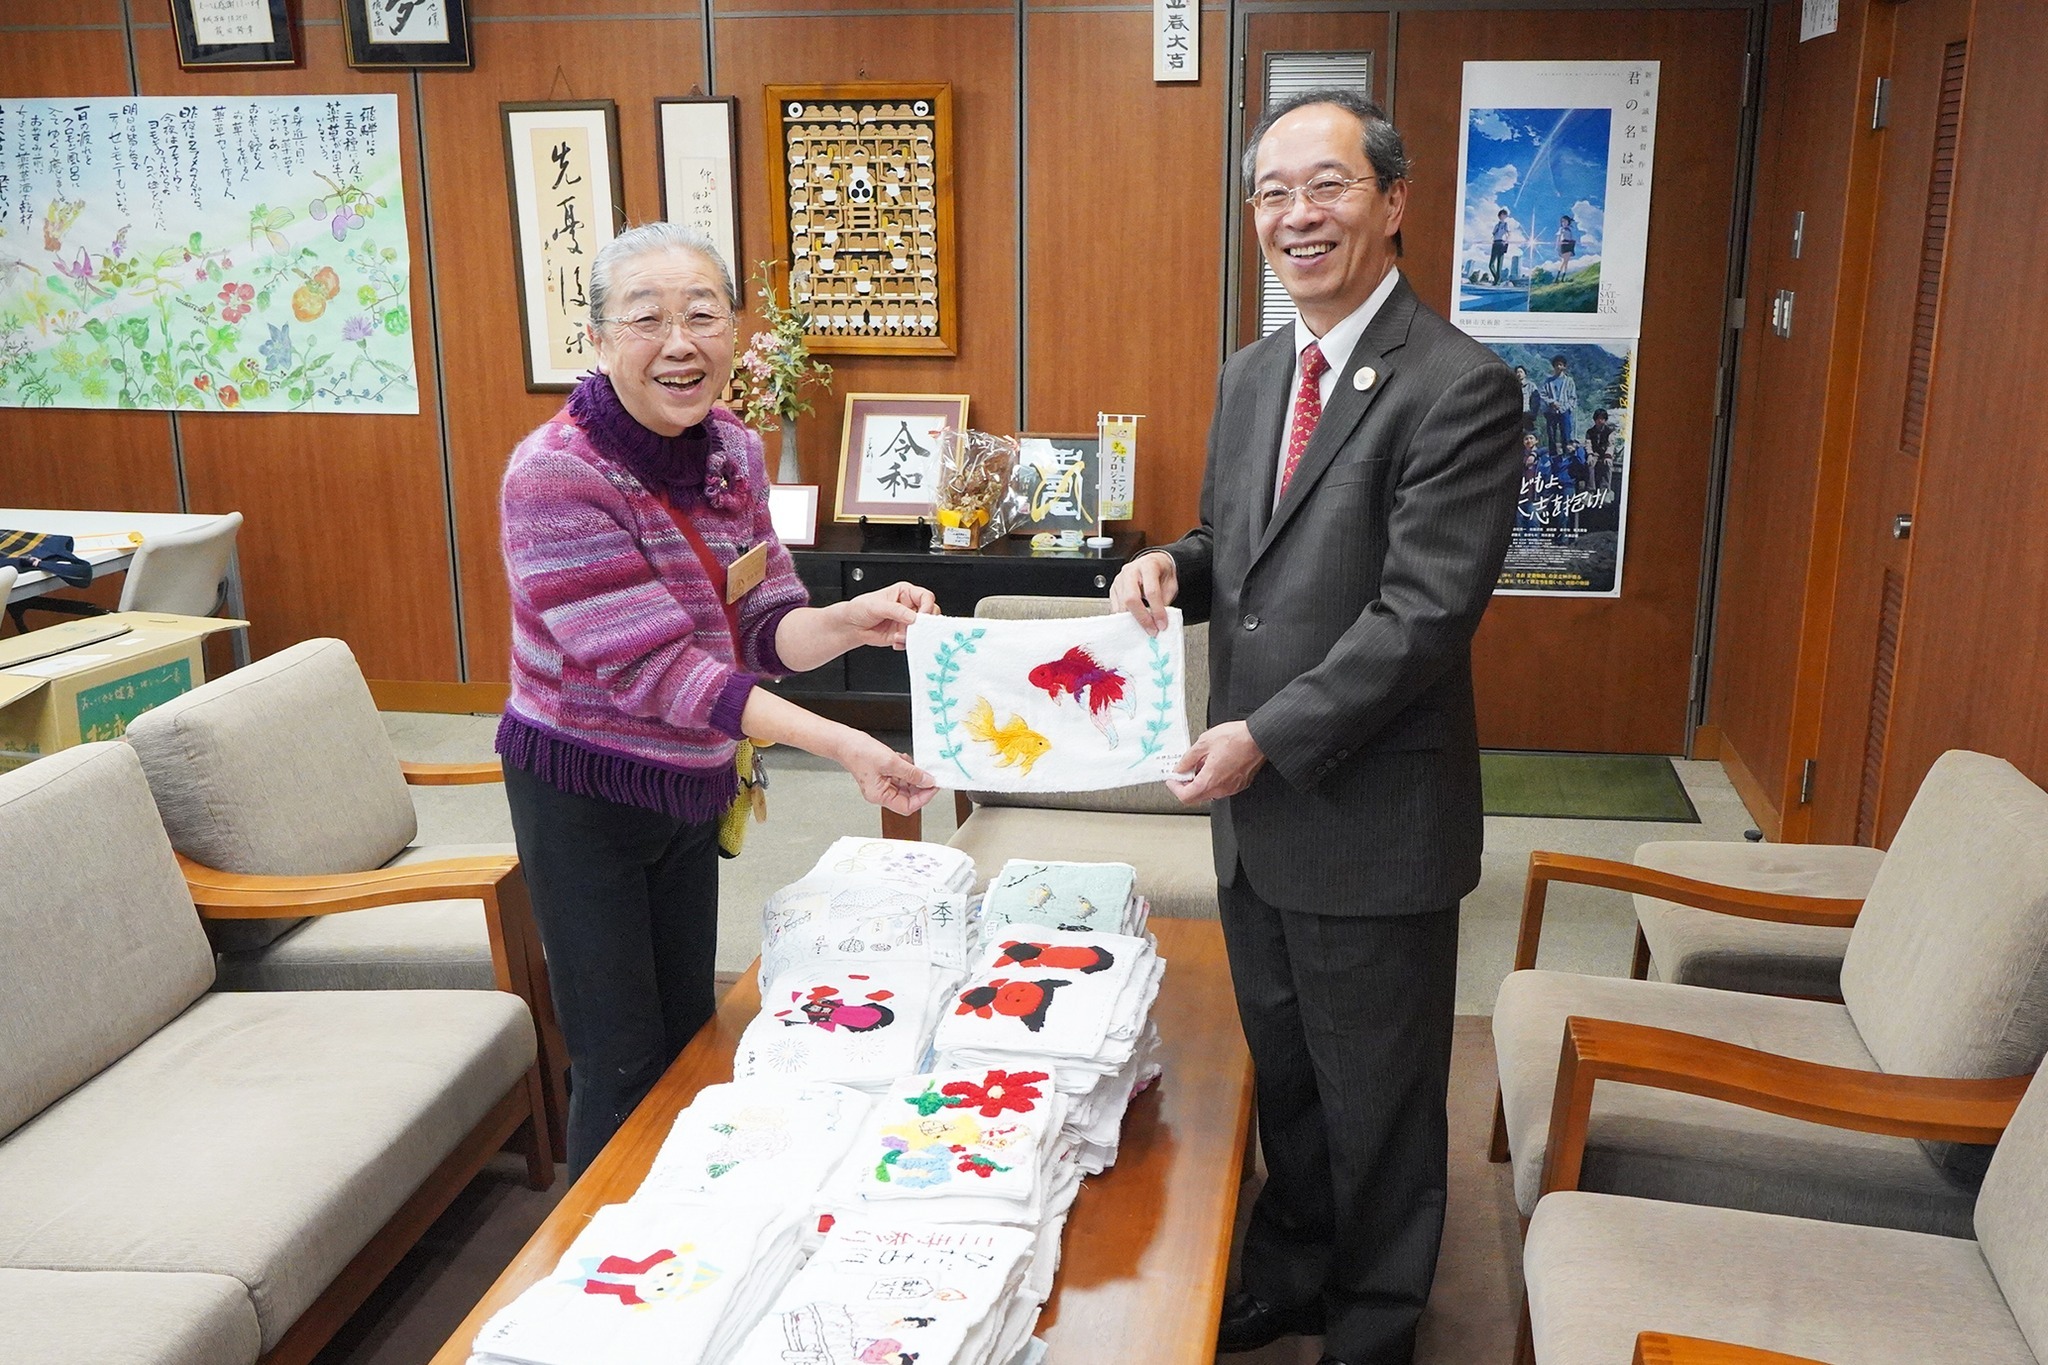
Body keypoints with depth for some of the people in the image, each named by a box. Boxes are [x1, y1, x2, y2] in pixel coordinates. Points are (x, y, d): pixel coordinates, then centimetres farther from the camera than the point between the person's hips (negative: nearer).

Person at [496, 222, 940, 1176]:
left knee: (689, 1037, 18)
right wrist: (841, 745, -35)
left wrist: (853, 621, -25)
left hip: (692, 786, 7)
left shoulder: (733, 452, -3)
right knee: (624, 1066, 3)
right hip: (584, 797, -6)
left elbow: (762, 630, -3)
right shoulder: (556, 476, -24)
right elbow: (652, 666, -29)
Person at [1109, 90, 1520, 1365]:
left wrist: (1267, 737, -21)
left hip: (1371, 823, -7)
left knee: (1377, 1100, 13)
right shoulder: (1251, 374, 8)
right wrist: (1175, 564, -4)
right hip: (1255, 804, 7)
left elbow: (1425, 612, -22)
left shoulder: (1460, 387, -18)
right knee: (1282, 1071, 24)